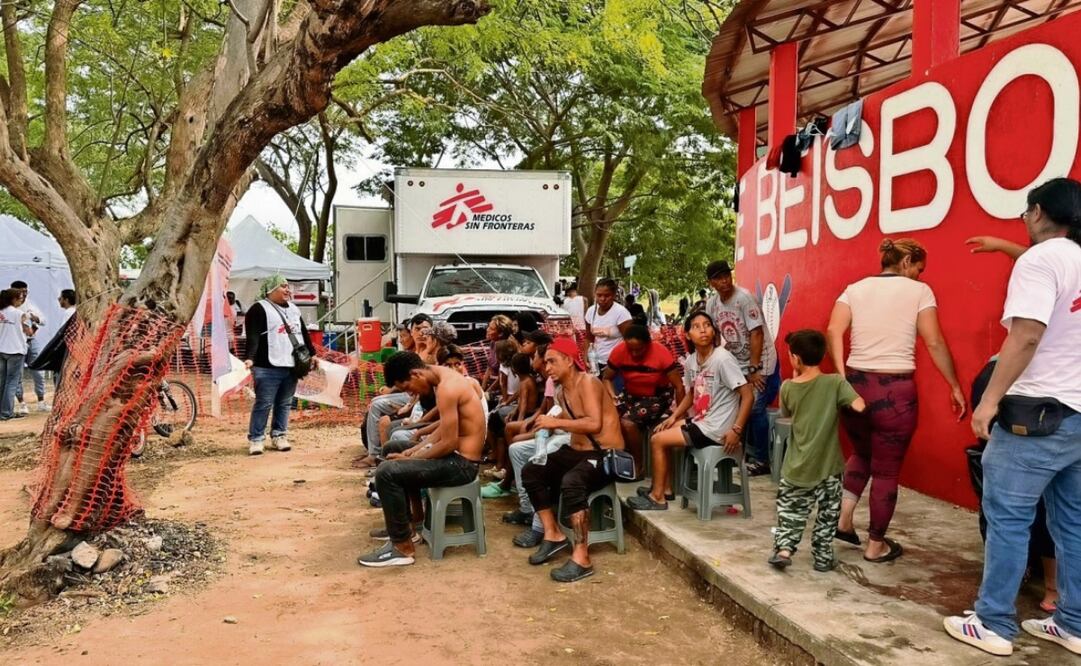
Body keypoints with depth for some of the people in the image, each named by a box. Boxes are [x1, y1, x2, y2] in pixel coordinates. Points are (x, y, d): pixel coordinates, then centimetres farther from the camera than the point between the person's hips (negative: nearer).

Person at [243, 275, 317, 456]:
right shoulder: (259, 309, -6)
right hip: (268, 368, -7)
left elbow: (304, 333, 27)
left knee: (285, 404, 11)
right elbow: (253, 337, -16)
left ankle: (279, 436, 21)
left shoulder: (293, 309, 18)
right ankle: (255, 439, 4)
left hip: (291, 366, 7)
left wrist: (312, 353, 28)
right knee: (263, 404, -4)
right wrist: (250, 358, -28)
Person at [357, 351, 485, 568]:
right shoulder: (445, 377, 9)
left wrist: (411, 457, -12)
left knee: (386, 473, -18)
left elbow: (448, 443, -24)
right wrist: (414, 449, 8)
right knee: (397, 463, 28)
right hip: (458, 455, 11)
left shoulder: (447, 388, -23)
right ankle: (407, 525, 34)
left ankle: (402, 546, -8)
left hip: (461, 463, -11)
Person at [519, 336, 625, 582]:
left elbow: (594, 424, -27)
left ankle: (581, 557, -31)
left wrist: (557, 422, -22)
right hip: (577, 451, 9)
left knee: (571, 482, -36)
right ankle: (553, 534, 2)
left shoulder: (587, 382, -15)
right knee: (531, 471, -2)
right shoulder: (561, 392, 11)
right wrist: (550, 425, 0)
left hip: (605, 454, -9)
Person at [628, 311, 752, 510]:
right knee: (662, 430, 18)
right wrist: (673, 417, 8)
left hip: (715, 429, -8)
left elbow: (748, 395, -20)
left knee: (657, 440, -7)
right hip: (700, 422, 8)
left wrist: (736, 430, -24)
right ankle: (665, 488, 24)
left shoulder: (722, 358, -20)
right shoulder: (690, 360, 3)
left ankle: (657, 497, 6)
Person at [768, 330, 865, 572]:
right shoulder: (835, 382, -12)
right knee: (828, 514, 16)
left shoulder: (787, 388, -5)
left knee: (791, 511, 14)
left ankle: (783, 549, 2)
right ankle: (823, 557, 21)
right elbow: (860, 406, -23)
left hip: (798, 467, 1)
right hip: (828, 465, -1)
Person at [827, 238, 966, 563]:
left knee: (862, 453, 28)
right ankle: (876, 546, 20)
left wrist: (842, 375, -7)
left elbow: (833, 332, -5)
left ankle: (844, 518, 20)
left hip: (854, 383, 4)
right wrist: (955, 387, 5)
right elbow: (935, 343, -3)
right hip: (895, 389, -4)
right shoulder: (919, 291, 1)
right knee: (887, 469, 9)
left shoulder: (855, 288, 10)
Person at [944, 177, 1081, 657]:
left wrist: (990, 399, -18)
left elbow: (1027, 336, -21)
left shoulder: (1040, 260, -11)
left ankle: (994, 625, 6)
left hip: (1039, 411, -8)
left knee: (1007, 519, -1)